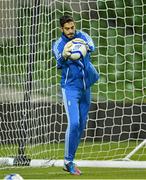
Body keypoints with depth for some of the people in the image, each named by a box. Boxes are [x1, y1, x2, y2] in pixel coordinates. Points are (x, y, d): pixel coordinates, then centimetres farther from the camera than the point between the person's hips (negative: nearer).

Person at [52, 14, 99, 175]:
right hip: (70, 88, -4)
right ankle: (68, 162, -10)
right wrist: (64, 55, -54)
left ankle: (70, 160, 20)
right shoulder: (58, 45, -8)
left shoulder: (82, 36, 0)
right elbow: (59, 61, -29)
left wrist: (86, 46, -49)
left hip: (86, 88, 4)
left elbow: (92, 46, -24)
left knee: (81, 125, 9)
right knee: (74, 123, -18)